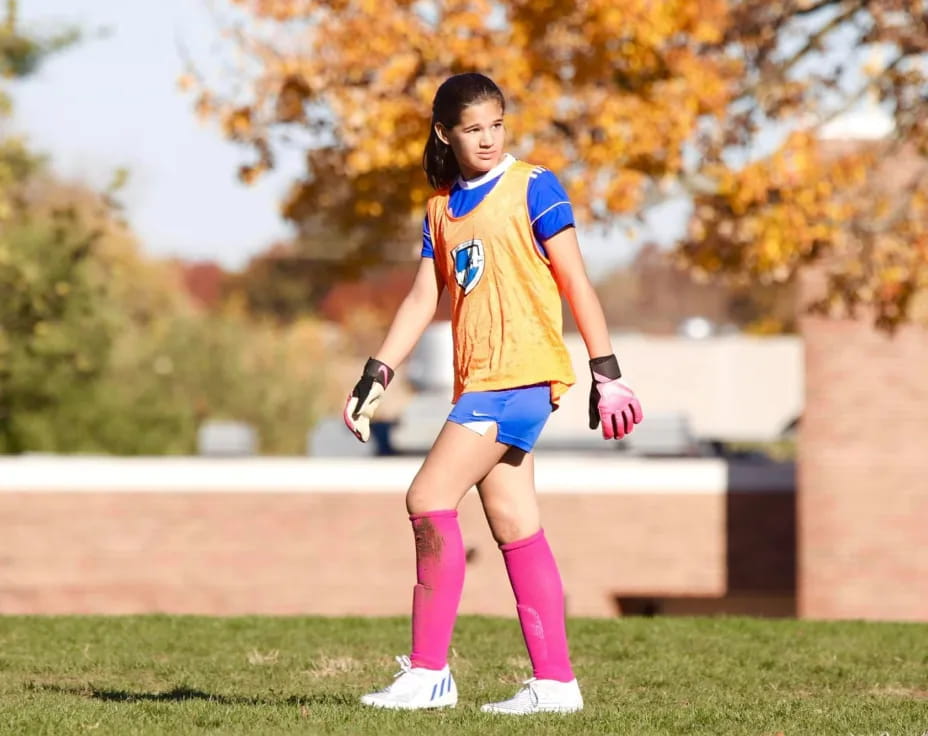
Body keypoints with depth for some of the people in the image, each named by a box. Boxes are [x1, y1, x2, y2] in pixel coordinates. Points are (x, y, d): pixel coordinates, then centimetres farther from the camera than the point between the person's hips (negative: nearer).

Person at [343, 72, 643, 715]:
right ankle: (555, 681, 7)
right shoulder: (441, 208, 17)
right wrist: (376, 376, 8)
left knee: (430, 499, -14)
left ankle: (429, 672, -10)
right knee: (514, 525, 4)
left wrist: (606, 372, -6)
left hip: (521, 373, -7)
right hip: (479, 382, 7)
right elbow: (424, 299, 17)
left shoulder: (532, 187, -2)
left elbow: (575, 281, -3)